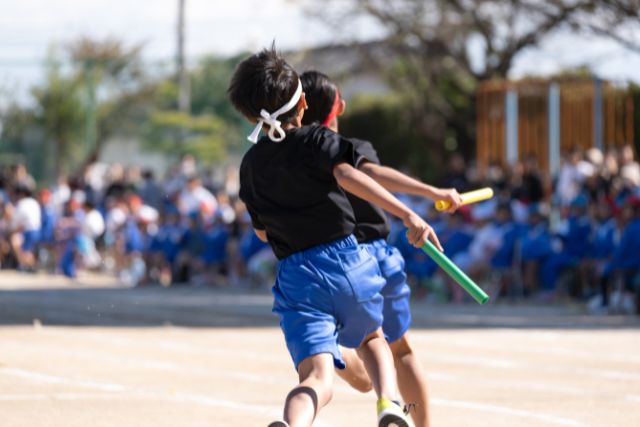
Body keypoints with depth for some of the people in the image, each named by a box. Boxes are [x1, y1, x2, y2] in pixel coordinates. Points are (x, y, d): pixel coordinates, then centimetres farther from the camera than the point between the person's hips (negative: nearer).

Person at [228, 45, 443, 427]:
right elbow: (347, 176, -20)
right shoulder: (319, 139, 1)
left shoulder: (251, 165, 14)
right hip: (346, 261, -1)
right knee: (371, 338, 28)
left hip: (295, 276, 1)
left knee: (318, 379, -12)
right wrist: (408, 214, -28)